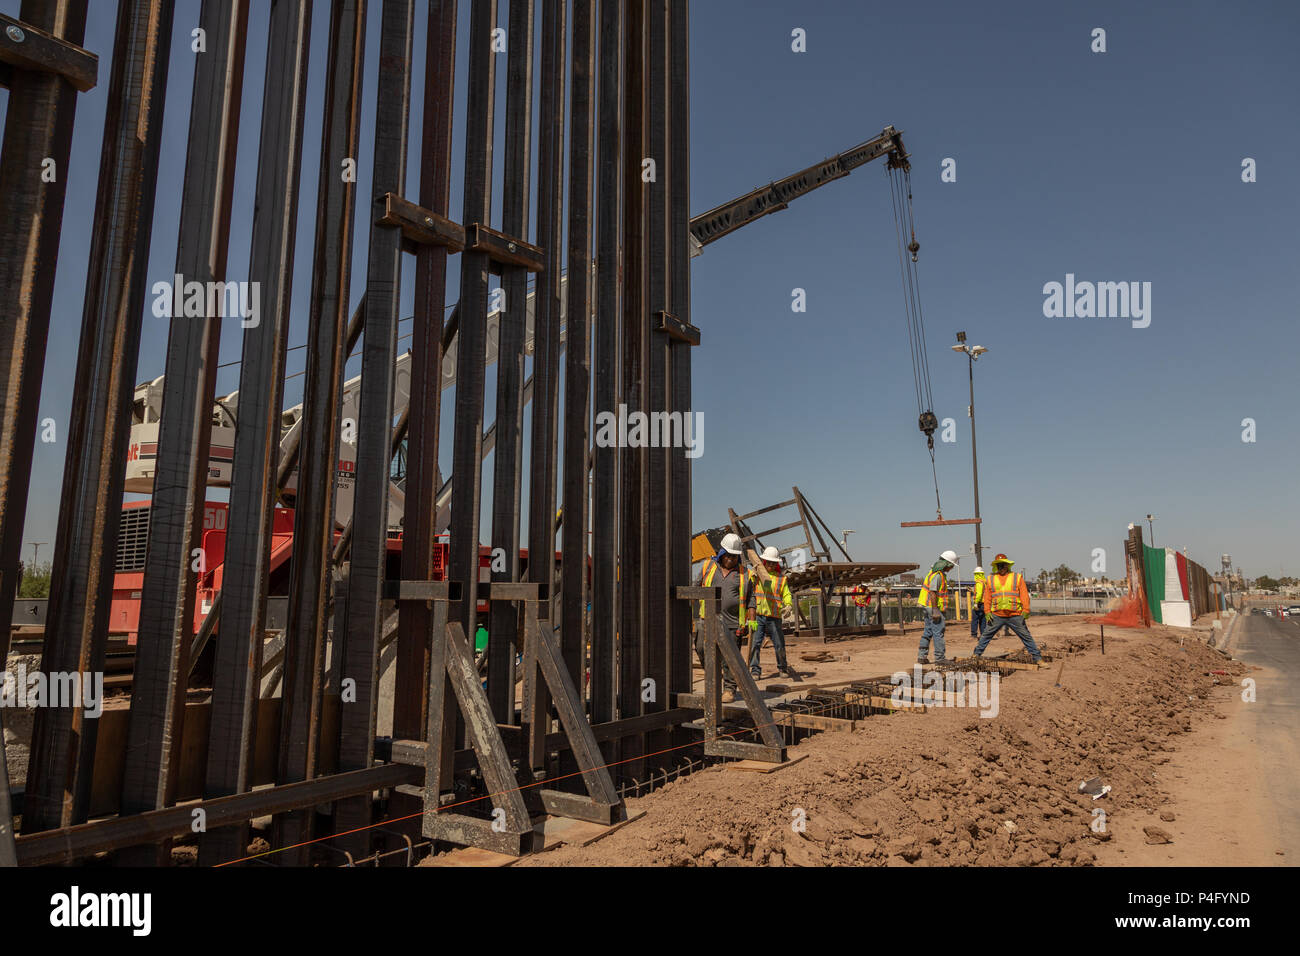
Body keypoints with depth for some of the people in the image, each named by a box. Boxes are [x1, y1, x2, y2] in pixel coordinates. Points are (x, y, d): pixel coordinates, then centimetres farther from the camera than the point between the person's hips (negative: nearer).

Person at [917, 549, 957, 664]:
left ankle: (921, 656, 14)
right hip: (933, 607, -11)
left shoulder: (938, 572, 15)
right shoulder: (937, 575, -18)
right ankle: (939, 658, -1)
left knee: (928, 631, 12)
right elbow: (932, 593, -23)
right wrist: (935, 611, -24)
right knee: (938, 632, -5)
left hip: (929, 607, 11)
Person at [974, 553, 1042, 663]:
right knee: (985, 635, 5)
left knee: (1026, 637, 3)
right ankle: (977, 654, 16)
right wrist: (987, 612, 2)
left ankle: (1037, 658, 12)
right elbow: (987, 597, 10)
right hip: (996, 616, 2)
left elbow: (1024, 595, 0)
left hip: (1015, 616, -1)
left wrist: (1025, 611, -8)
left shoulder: (1017, 577, 4)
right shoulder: (991, 579, 9)